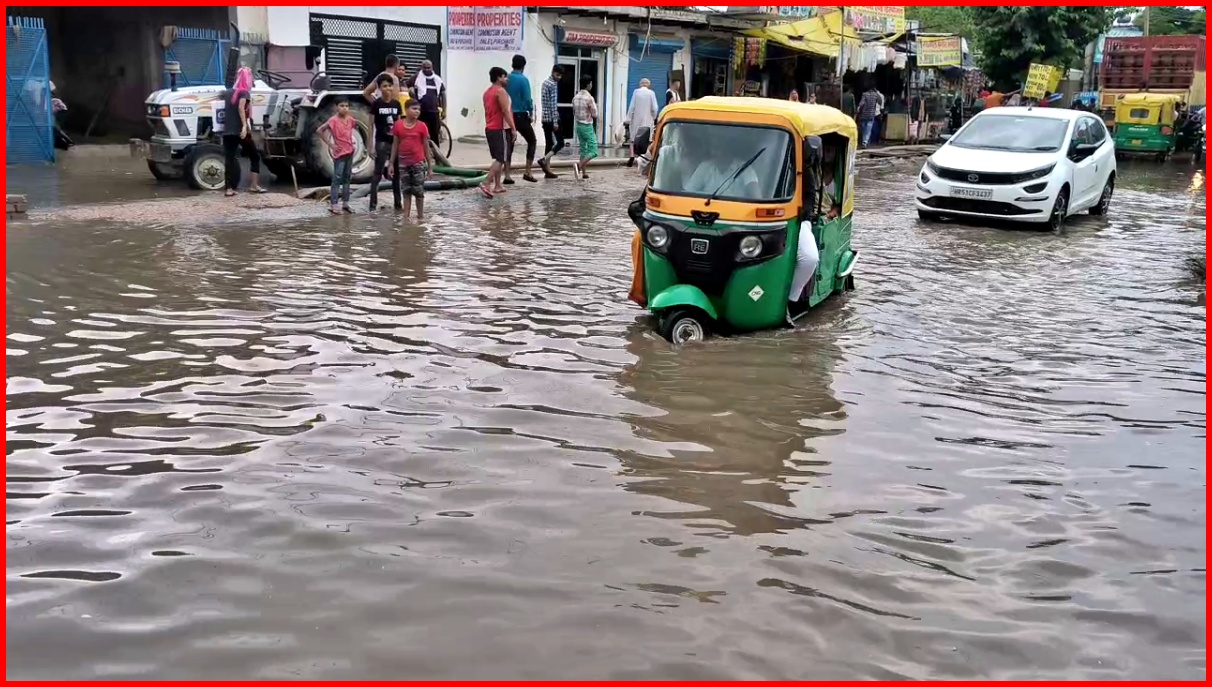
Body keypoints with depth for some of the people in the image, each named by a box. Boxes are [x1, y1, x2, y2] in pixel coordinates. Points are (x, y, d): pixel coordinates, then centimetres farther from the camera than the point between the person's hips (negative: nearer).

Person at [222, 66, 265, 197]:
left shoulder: (228, 93, 15)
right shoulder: (244, 92, -4)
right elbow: (241, 108, -20)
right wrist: (245, 126, -27)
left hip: (227, 131, 5)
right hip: (240, 131, -5)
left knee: (229, 159, 2)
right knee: (254, 157, 10)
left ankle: (229, 189, -4)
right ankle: (254, 185, 7)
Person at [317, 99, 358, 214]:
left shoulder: (350, 119, 3)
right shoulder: (333, 120, -15)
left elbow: (356, 126, 24)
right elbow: (319, 130, -14)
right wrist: (330, 144, -13)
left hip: (350, 151, 6)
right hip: (340, 153, -6)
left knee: (347, 178, 11)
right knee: (337, 179, -6)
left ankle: (345, 204, 18)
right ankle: (333, 206, -5)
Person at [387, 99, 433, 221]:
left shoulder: (422, 126, -4)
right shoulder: (398, 125, 0)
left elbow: (426, 146, 0)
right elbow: (395, 145, 7)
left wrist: (430, 166, -1)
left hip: (418, 163, -2)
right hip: (403, 163, 2)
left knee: (419, 191, 4)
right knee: (406, 190, 8)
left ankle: (420, 216, 14)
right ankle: (406, 216, 12)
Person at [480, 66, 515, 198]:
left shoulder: (487, 92, 16)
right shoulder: (500, 91, -12)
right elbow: (505, 111, -18)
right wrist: (513, 129, -17)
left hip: (490, 128, 9)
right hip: (501, 129, -9)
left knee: (498, 158, 15)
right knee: (501, 159, -10)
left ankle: (497, 186, 15)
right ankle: (486, 184, -20)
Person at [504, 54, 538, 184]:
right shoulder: (523, 79, -10)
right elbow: (528, 99, -13)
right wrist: (531, 114, 0)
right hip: (521, 115, -5)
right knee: (531, 141, 11)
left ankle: (507, 176, 3)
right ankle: (527, 172, 4)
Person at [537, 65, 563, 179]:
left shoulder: (545, 82, 16)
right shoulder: (553, 85, -13)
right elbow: (553, 104, -18)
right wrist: (555, 121, -19)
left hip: (544, 118, 9)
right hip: (551, 118, -9)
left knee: (548, 143, 9)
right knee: (560, 142, -3)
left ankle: (548, 170, 6)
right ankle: (544, 160, -17)